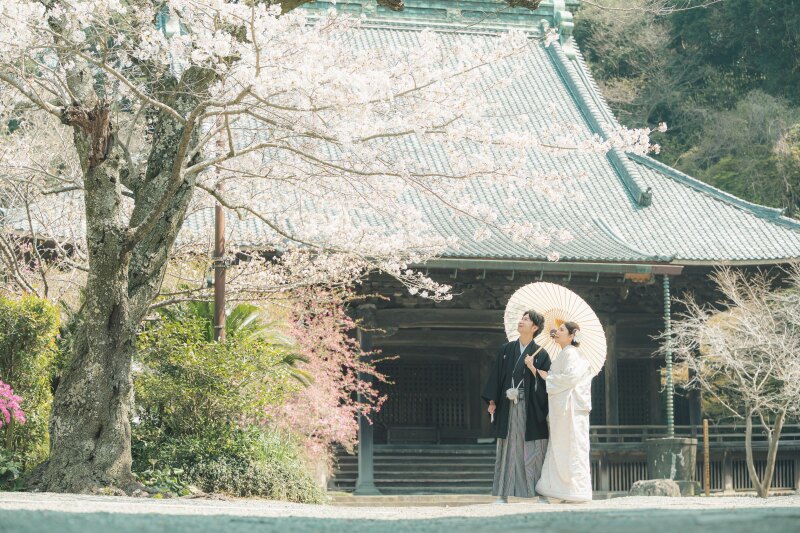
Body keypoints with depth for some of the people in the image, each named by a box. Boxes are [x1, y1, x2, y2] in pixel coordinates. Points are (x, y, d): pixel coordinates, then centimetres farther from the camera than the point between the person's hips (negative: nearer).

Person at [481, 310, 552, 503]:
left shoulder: (540, 353, 3)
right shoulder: (505, 350, 11)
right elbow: (496, 375, 10)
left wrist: (533, 369, -13)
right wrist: (492, 401, 3)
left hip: (531, 408, -2)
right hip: (508, 407, 3)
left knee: (534, 453, -3)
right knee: (508, 449, 2)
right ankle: (503, 494, 4)